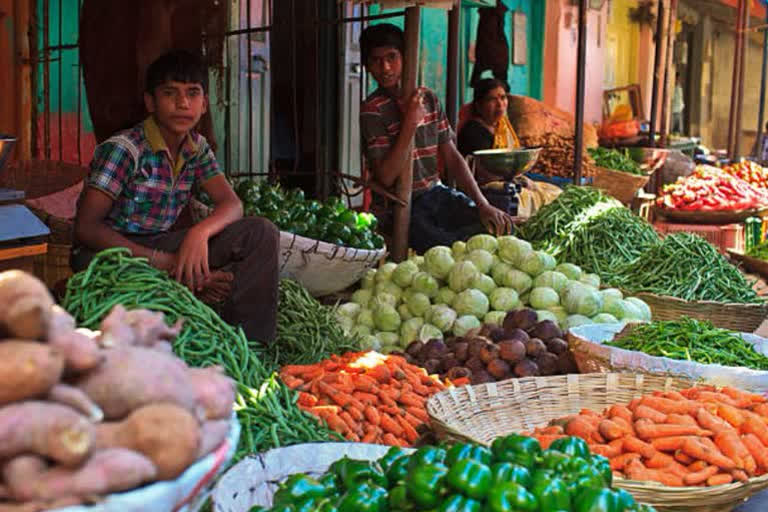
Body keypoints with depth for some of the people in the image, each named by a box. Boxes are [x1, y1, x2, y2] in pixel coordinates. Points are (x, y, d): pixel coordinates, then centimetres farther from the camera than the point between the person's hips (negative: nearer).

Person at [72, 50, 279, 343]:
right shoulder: (123, 149, -19)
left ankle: (251, 343, -16)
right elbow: (86, 228, -22)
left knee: (261, 233, -13)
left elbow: (232, 204, -7)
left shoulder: (197, 148, 2)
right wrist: (158, 261, -30)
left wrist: (199, 232, -31)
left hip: (160, 245, 5)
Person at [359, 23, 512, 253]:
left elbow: (452, 157, 9)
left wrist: (483, 205, -1)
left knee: (500, 226, -10)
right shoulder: (372, 110, -11)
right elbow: (386, 177, -18)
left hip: (435, 192, 6)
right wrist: (410, 123, -22)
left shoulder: (428, 99, 8)